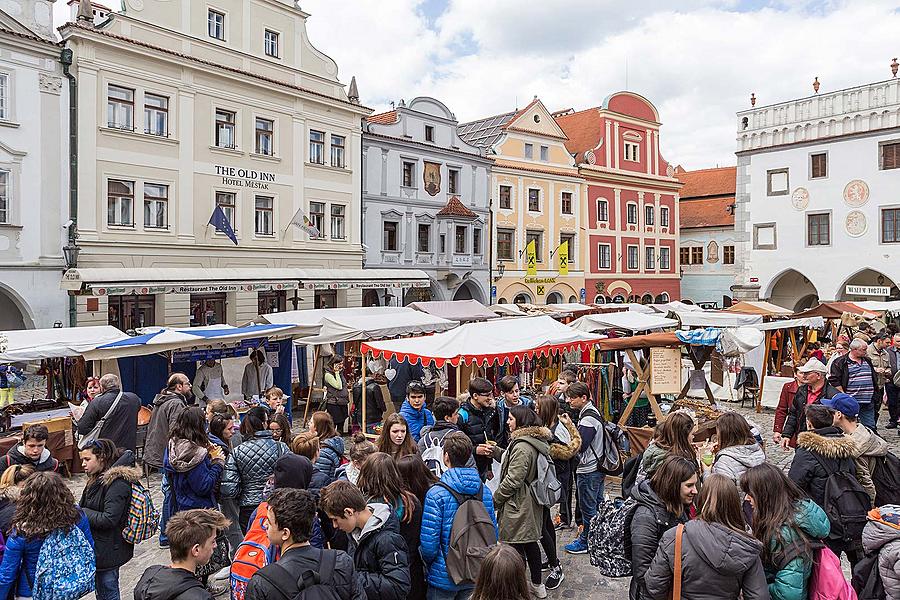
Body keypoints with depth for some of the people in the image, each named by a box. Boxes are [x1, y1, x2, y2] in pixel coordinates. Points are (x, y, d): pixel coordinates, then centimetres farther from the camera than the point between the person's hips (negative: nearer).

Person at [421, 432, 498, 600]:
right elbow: (494, 534, 1)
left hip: (443, 578, -4)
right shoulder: (484, 491, -6)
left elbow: (429, 544, -20)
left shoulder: (436, 494, -21)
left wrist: (428, 565, 1)